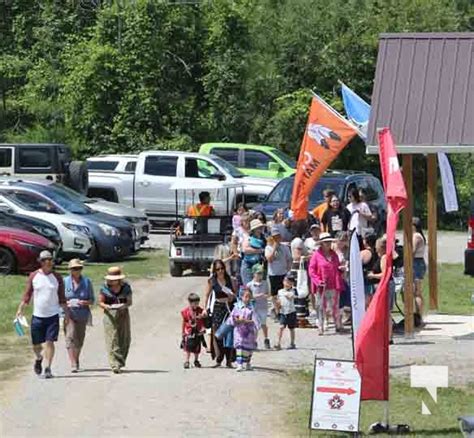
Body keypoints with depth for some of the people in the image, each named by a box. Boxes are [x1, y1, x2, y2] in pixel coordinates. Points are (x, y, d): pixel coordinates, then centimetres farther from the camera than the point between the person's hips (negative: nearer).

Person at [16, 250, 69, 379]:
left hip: (53, 315, 0)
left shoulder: (57, 277, 3)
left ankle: (47, 368, -5)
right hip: (37, 315, 0)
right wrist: (20, 309, -3)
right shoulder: (34, 276, 1)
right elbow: (27, 294, 5)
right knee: (36, 345, 7)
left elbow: (62, 297, 8)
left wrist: (66, 312, 2)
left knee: (50, 342, -10)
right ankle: (38, 359, 39)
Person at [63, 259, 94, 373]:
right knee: (71, 337, -16)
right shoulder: (64, 282, 1)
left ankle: (76, 360, 33)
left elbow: (92, 300, 6)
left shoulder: (87, 282, 4)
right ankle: (73, 364, -20)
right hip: (69, 314, -2)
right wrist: (67, 303, -14)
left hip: (82, 315, 2)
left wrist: (84, 302, -15)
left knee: (79, 340, 10)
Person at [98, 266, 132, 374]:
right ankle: (115, 365, -17)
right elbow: (100, 302, 1)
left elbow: (129, 301, 4)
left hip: (123, 314, 2)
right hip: (110, 315, -2)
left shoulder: (126, 287, 2)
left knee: (125, 340, 2)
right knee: (112, 340, -11)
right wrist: (107, 306, -20)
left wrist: (124, 305, -18)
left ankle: (120, 362, 19)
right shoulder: (105, 288, -1)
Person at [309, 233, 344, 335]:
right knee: (321, 307, 2)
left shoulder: (334, 255, 10)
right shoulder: (316, 255, -3)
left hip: (334, 286, 3)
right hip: (321, 287, -3)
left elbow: (338, 268, 17)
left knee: (335, 306, 7)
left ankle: (338, 326, 19)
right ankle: (321, 328, 6)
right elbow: (312, 270, -4)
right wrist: (318, 281, -15)